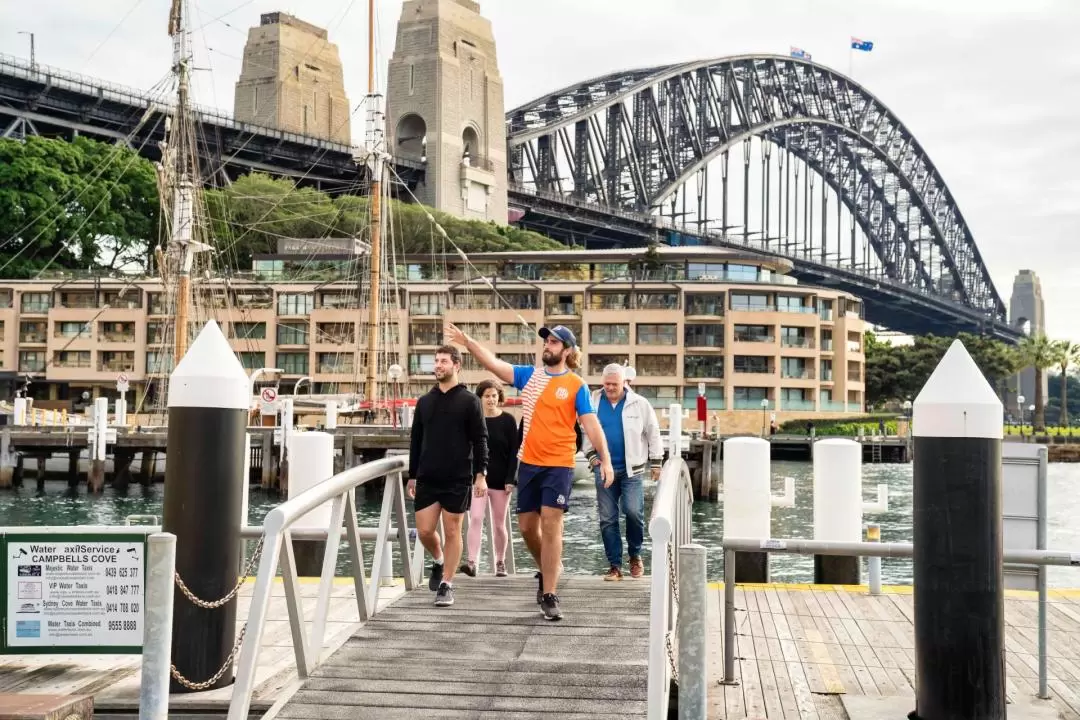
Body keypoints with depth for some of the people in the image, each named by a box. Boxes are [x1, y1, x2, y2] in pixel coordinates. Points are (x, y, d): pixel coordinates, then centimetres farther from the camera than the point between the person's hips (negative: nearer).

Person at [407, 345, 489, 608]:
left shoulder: (469, 401, -1)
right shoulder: (424, 402, 10)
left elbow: (480, 440, -4)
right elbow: (416, 441, 14)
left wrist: (481, 474, -12)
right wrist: (412, 476, 13)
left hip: (458, 479, -4)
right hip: (427, 478, 4)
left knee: (452, 531, 1)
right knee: (424, 531, 1)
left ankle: (446, 585, 9)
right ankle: (438, 561, 31)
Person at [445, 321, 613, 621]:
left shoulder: (576, 385, -4)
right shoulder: (530, 375, 7)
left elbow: (591, 424, -7)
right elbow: (494, 364, -1)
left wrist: (605, 460, -15)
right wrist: (467, 342, -12)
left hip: (559, 466, -5)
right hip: (528, 463, 5)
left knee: (551, 526, -8)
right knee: (527, 527, 11)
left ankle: (549, 596, -2)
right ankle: (547, 570, 37)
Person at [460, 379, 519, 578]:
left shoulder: (507, 420, -1)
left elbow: (514, 451, -2)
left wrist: (510, 479, -9)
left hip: (500, 479, 0)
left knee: (498, 524, 8)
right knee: (475, 519, -13)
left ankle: (500, 563, 21)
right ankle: (472, 563, -18)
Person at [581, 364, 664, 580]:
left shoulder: (639, 404, -1)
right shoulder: (594, 403, 4)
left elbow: (653, 434, 5)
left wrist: (656, 463, 4)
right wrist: (591, 455, 4)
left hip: (632, 469, -2)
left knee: (634, 512, -14)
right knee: (607, 519, 3)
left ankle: (635, 556, 10)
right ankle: (615, 565, 11)